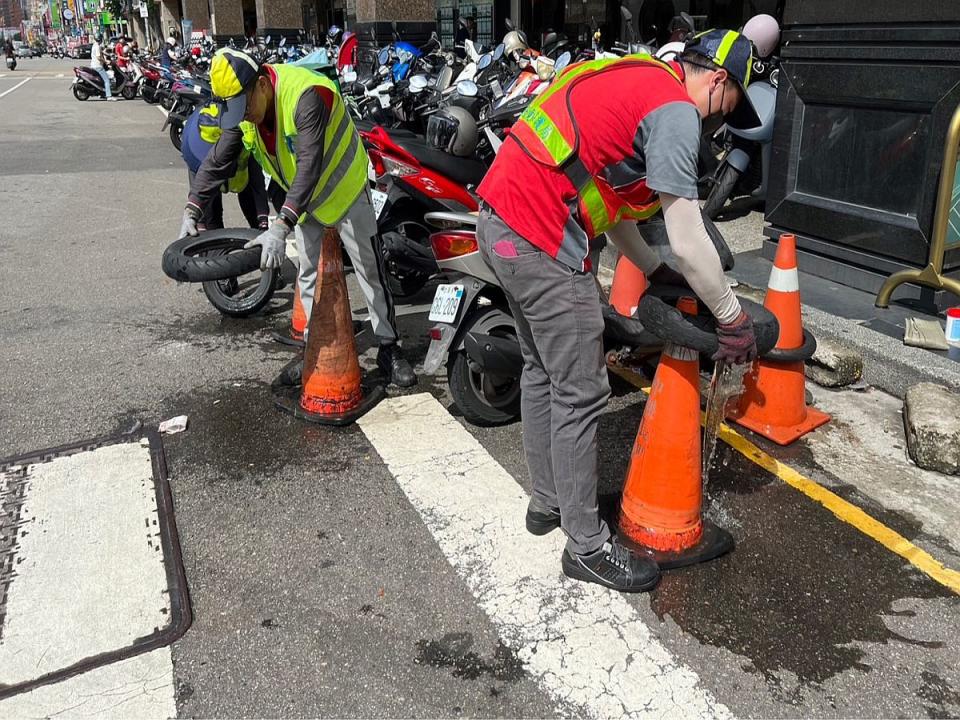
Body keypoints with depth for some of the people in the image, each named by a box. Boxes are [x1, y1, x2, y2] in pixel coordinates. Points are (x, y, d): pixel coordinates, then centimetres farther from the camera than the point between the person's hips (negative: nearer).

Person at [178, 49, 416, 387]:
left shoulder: (306, 95, -34)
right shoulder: (242, 106, -11)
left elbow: (309, 167, -42)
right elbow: (217, 161, -4)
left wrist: (281, 227, -49)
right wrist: (192, 210, -13)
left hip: (344, 189, -7)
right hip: (304, 198, 7)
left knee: (370, 270, -1)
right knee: (309, 275, 11)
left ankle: (389, 349, 9)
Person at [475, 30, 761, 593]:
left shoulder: (634, 79, 20)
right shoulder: (675, 110, -9)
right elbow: (689, 242, -12)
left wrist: (654, 271, 21)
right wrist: (732, 318, 1)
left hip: (502, 220, 10)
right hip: (542, 240, -10)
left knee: (542, 372, 20)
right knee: (582, 394, -1)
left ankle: (548, 502, 36)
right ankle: (588, 546, 12)